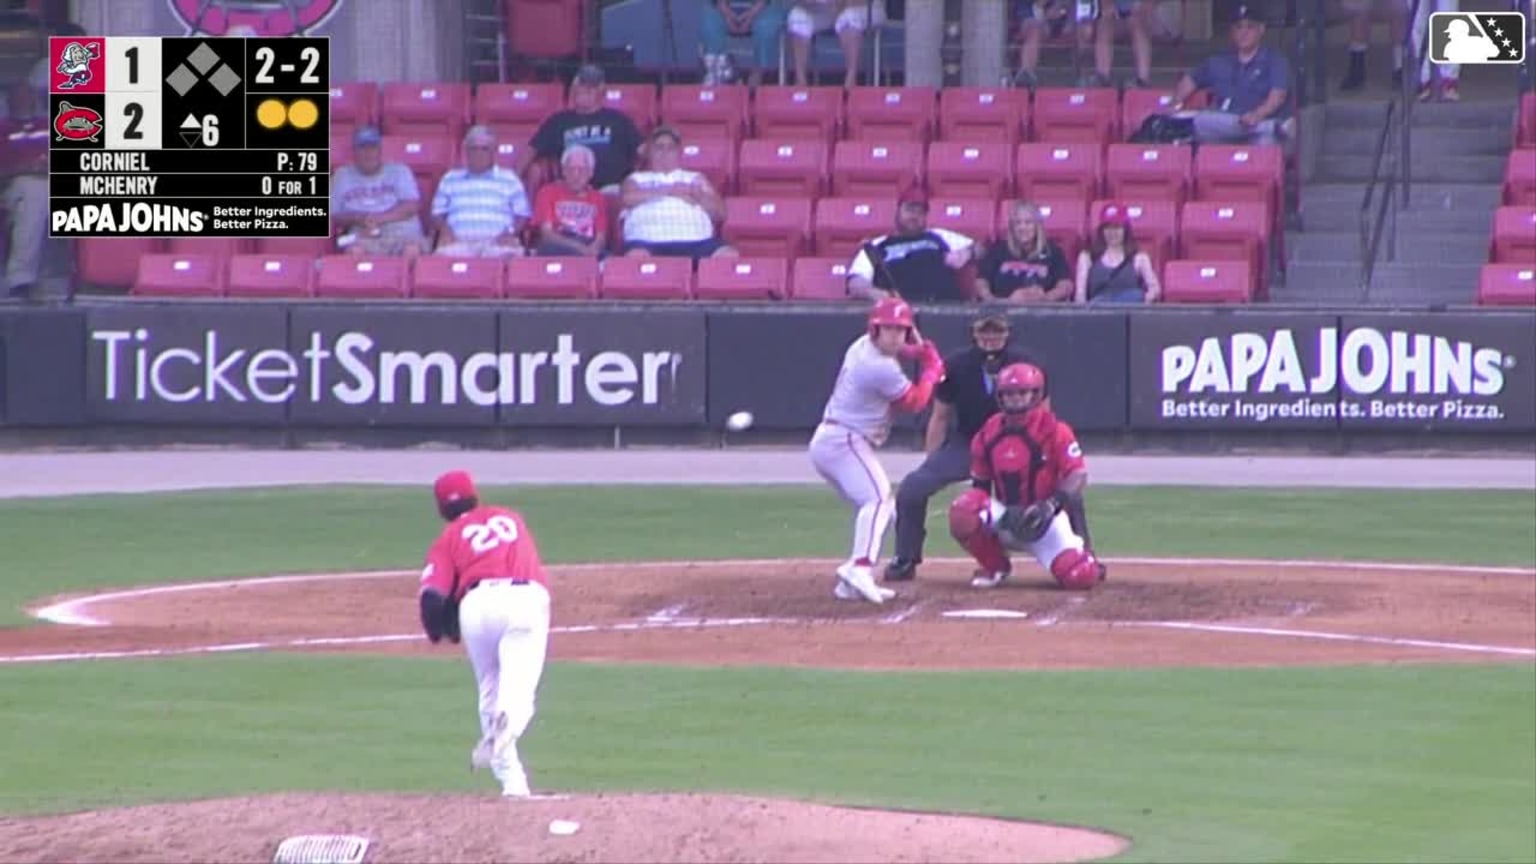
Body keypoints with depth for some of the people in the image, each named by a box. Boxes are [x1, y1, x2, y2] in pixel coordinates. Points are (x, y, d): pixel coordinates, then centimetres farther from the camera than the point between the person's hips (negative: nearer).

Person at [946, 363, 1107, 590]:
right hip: (1006, 518, 3)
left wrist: (1052, 505, -33)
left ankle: (1085, 559, 21)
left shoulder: (1055, 430, -12)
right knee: (964, 515, -29)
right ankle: (996, 568, 0)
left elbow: (1078, 475, -16)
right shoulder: (989, 434, 0)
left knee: (1078, 577, -23)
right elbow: (980, 485, 6)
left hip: (1046, 519, -3)